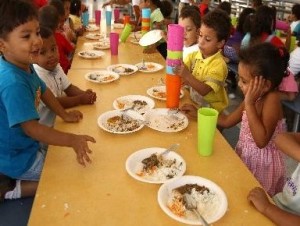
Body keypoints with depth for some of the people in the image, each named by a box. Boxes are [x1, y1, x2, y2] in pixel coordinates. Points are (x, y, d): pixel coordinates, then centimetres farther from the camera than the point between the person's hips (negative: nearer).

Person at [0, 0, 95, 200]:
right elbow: (31, 128, -34)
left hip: (26, 145, 8)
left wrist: (65, 115, 11)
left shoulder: (25, 65, -6)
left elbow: (43, 91, 11)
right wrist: (72, 140, -37)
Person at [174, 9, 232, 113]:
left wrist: (187, 75, -35)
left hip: (210, 109, -5)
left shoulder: (219, 65, -16)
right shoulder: (193, 55, 2)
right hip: (193, 102, 5)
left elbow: (204, 90, -24)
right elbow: (180, 73, -6)